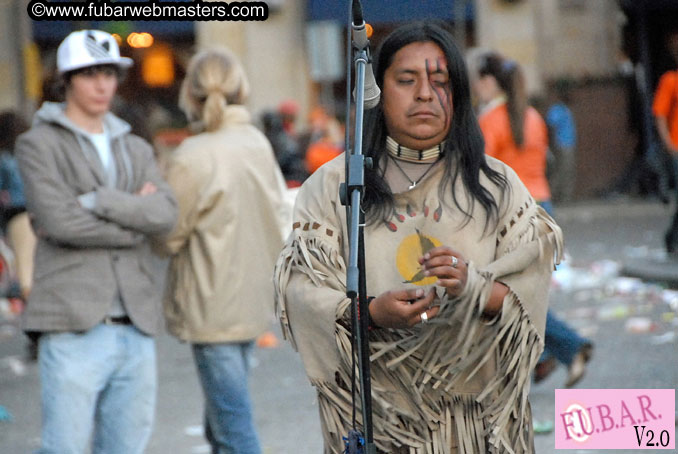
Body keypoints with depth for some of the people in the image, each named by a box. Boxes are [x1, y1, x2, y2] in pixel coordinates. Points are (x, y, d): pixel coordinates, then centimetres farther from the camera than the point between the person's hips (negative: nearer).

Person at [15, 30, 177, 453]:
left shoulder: (136, 149, 19)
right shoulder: (39, 144, 3)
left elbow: (166, 212, 0)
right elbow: (57, 220, -13)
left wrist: (93, 201, -9)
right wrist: (134, 219, -3)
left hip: (137, 330, 5)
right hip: (75, 327, -5)